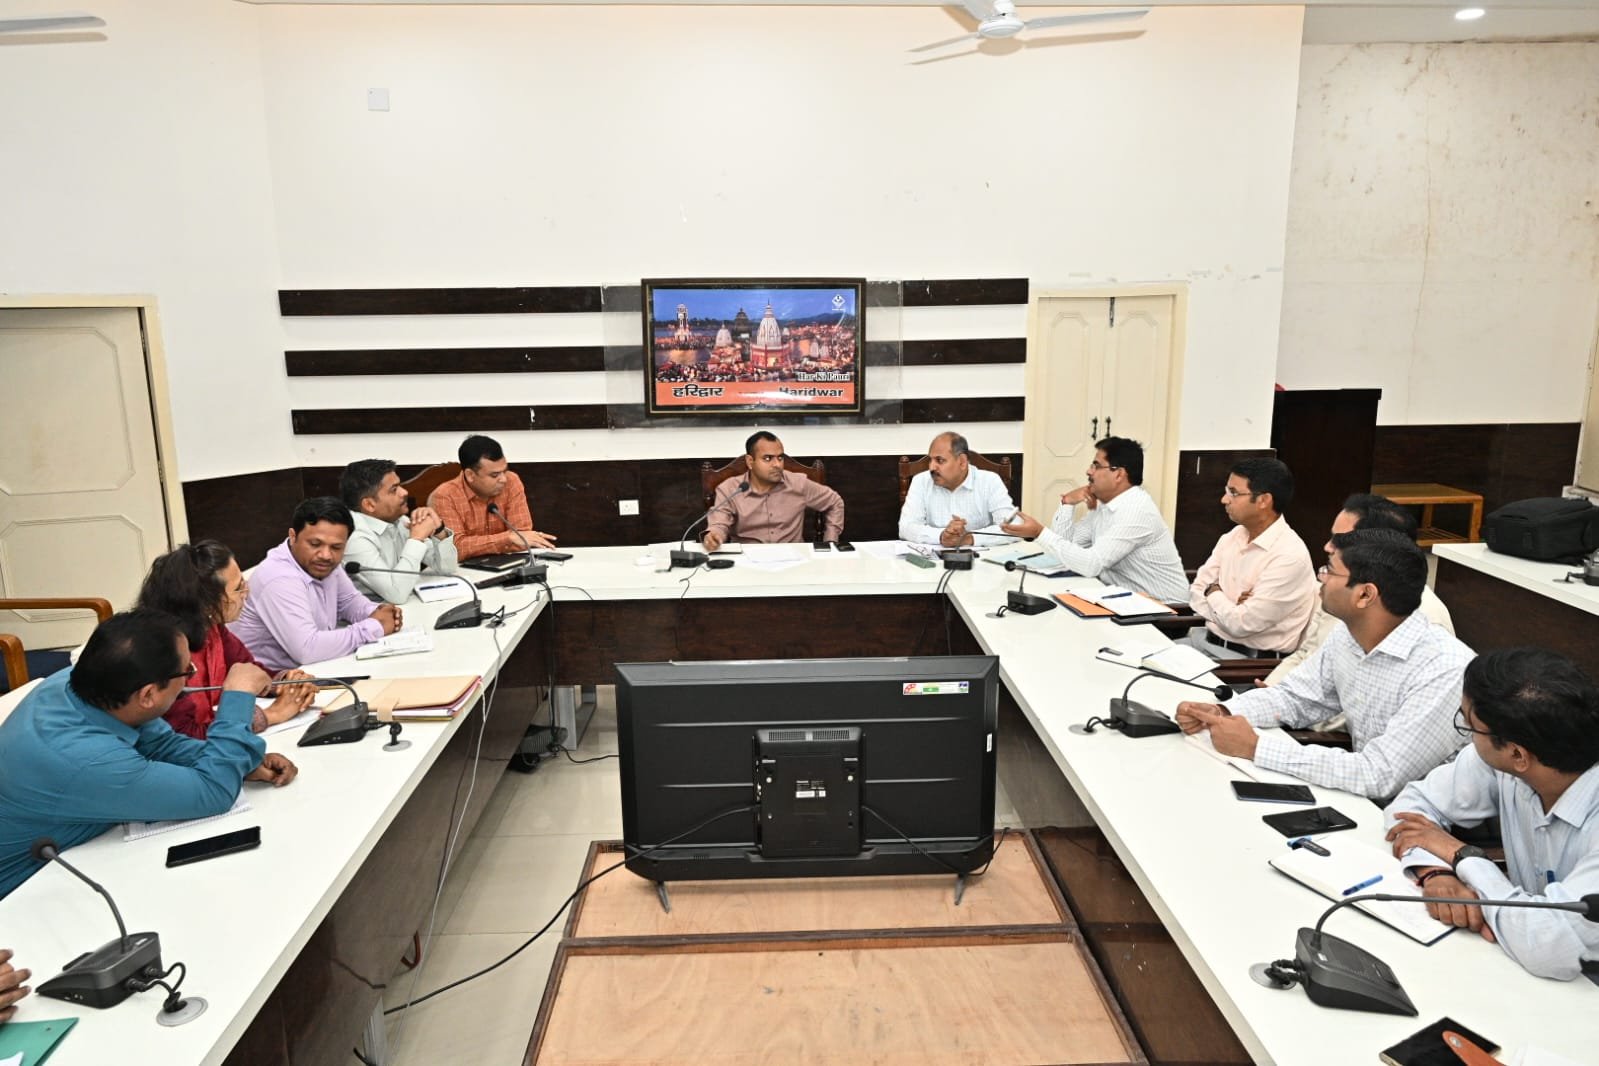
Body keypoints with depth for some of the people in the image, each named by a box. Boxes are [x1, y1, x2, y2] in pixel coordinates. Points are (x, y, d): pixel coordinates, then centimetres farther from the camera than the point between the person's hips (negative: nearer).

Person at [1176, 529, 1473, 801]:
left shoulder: (1445, 670, -26)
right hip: (1362, 798, 6)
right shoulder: (1346, 635, -3)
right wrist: (1221, 714, -9)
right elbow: (1295, 697, 10)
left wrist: (1256, 747, -28)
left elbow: (1380, 776, -31)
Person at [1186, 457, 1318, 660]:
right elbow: (1196, 593, 6)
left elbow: (1240, 624, -21)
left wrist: (1214, 593, -2)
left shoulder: (1289, 556, -19)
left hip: (1251, 659, -7)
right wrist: (1230, 609, -13)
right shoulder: (1232, 537, 7)